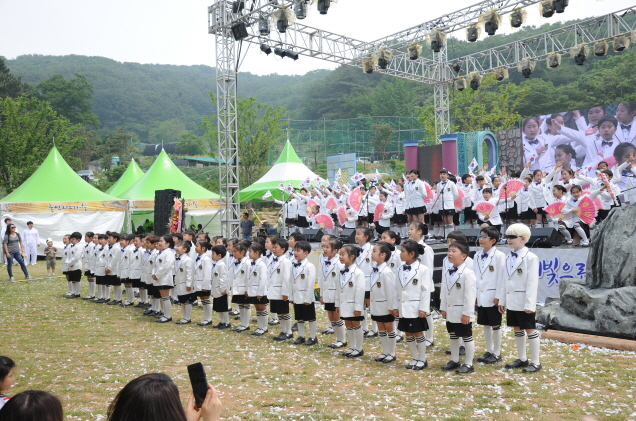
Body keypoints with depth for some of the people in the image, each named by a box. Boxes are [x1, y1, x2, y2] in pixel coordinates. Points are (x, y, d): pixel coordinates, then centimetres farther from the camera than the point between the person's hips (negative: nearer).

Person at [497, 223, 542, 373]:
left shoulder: (531, 258, -13)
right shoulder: (509, 258, 11)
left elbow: (532, 283, -16)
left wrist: (529, 304, -20)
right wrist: (502, 300, 12)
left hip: (524, 303, -7)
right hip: (511, 302, 8)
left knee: (530, 330, 1)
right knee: (517, 330, 15)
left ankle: (535, 362, 9)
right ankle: (522, 359, 28)